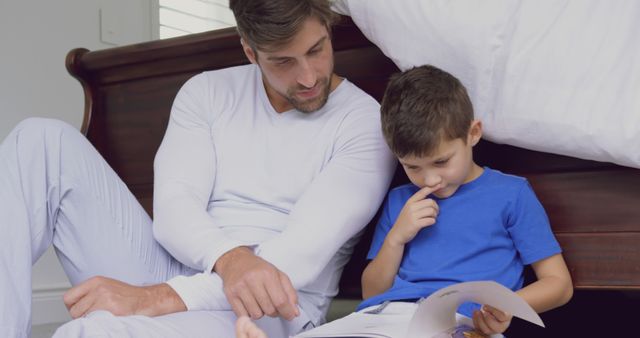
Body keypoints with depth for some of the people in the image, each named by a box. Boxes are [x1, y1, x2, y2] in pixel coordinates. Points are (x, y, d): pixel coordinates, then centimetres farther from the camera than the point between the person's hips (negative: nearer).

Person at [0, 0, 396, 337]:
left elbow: (304, 252, -16)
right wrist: (231, 259, -27)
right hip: (173, 277, 6)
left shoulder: (366, 122, -5)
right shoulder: (208, 92, 8)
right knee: (45, 141, -13)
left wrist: (164, 297, -25)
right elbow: (173, 207, -4)